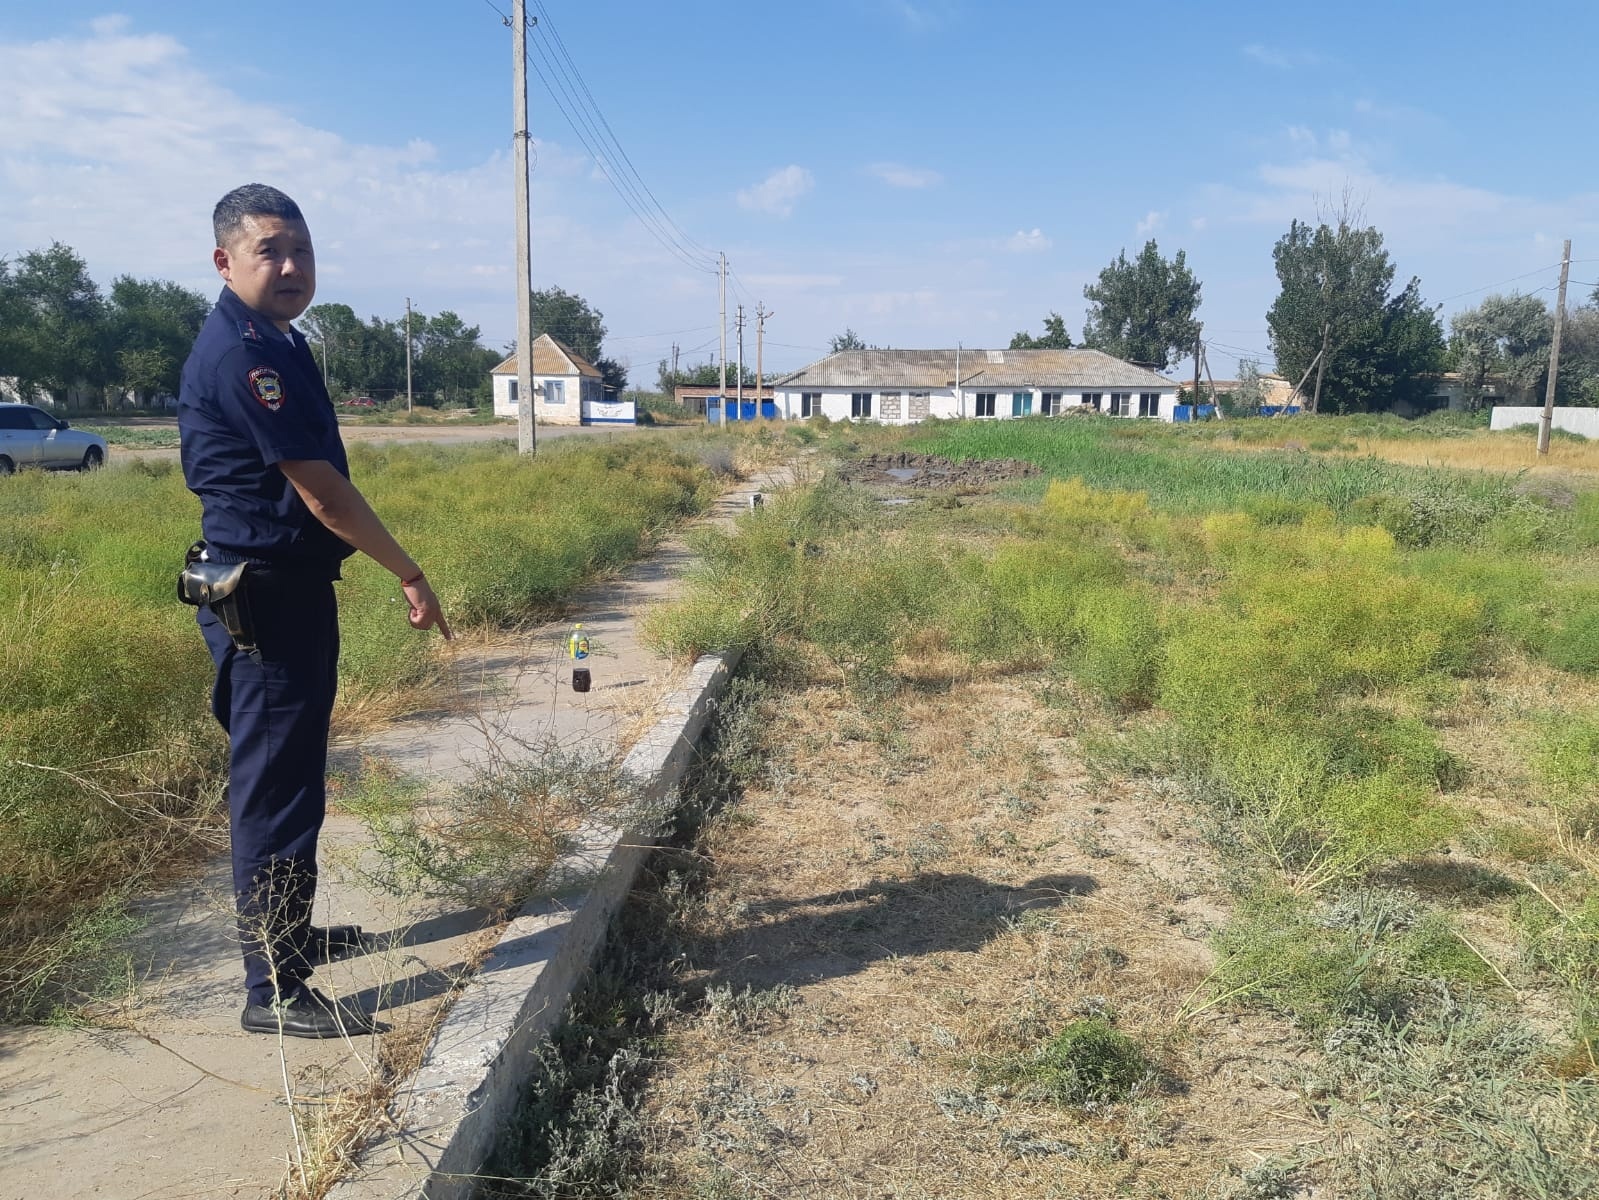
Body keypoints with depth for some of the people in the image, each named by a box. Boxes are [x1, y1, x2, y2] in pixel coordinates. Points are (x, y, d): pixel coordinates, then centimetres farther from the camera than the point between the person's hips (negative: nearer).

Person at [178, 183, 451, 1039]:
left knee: (286, 776, 20)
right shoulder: (241, 353, -18)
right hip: (266, 597, -10)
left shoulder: (275, 342, 13)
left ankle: (286, 932, 36)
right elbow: (321, 491, -20)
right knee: (274, 788, -4)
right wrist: (409, 575, -14)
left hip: (285, 588, 10)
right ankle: (275, 990, 6)